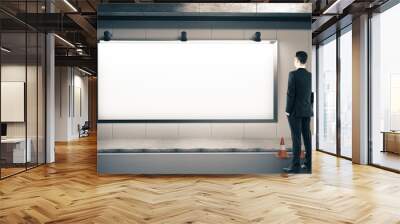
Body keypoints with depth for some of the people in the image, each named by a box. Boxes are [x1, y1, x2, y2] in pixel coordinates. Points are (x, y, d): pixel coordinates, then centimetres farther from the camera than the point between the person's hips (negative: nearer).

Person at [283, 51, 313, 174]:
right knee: (307, 137, 9)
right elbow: (312, 94, 12)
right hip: (307, 111, 7)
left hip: (295, 111, -6)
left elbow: (291, 93, -16)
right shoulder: (310, 75, 8)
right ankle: (308, 164, 15)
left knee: (296, 138, -5)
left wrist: (288, 110, -9)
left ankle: (295, 166, -3)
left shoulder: (293, 74, -12)